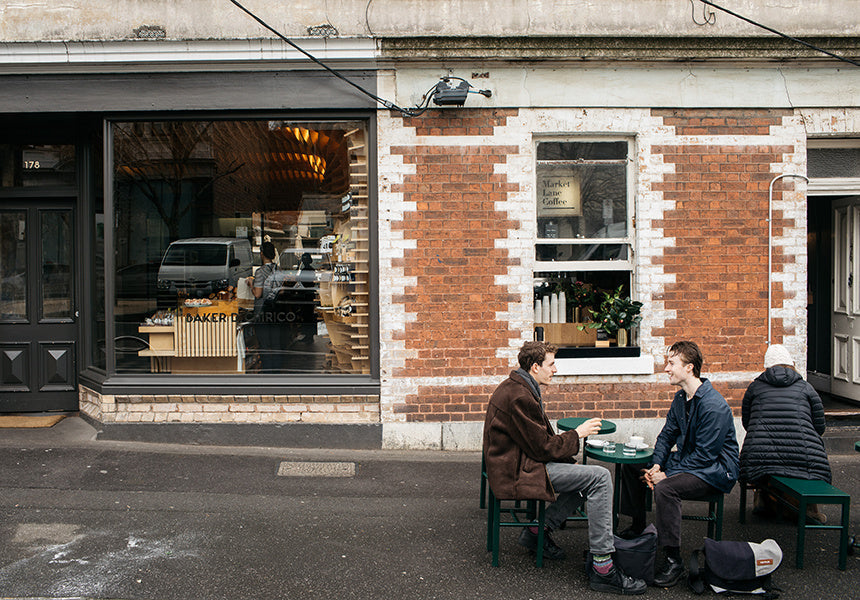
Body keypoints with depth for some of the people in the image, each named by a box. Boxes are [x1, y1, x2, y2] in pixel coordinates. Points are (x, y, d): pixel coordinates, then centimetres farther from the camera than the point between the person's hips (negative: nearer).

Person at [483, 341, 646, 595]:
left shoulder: (515, 388, 13)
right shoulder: (519, 397, -20)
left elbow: (539, 440, 18)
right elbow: (543, 447, -17)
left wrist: (570, 461, 10)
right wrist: (577, 434, -4)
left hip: (516, 463, 11)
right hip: (516, 473, -11)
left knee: (589, 475, 14)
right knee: (599, 477, -15)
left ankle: (537, 530, 14)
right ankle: (602, 567, -15)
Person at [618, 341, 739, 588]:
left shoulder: (714, 405, -25)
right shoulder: (681, 398, 4)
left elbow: (704, 455, -26)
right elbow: (667, 434, 11)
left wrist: (666, 475, -22)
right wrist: (656, 466, -6)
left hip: (715, 470, -10)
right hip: (687, 459, 10)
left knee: (665, 488, -35)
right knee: (631, 466, 10)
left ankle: (673, 561, -26)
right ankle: (637, 528, 24)